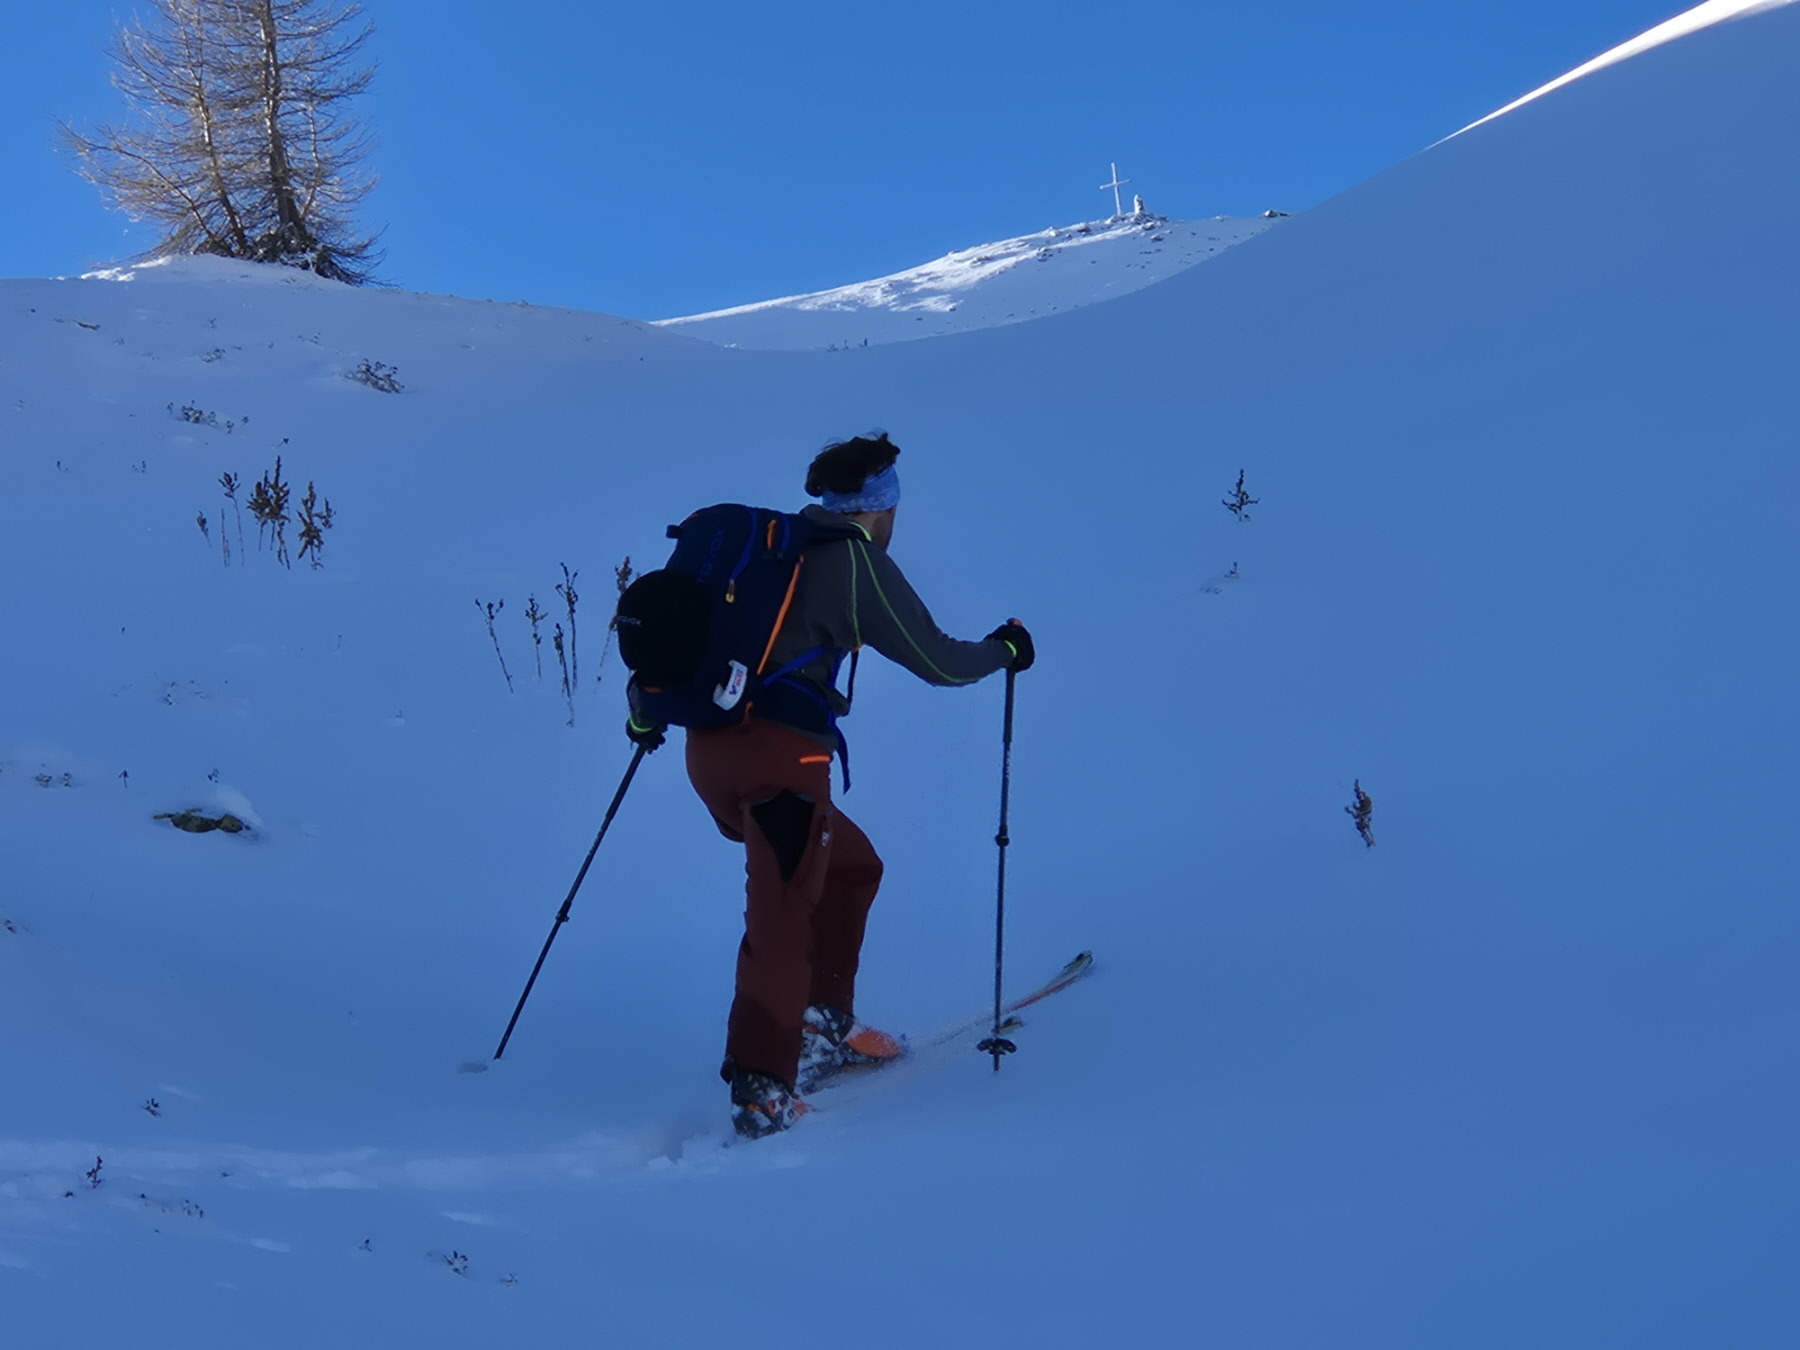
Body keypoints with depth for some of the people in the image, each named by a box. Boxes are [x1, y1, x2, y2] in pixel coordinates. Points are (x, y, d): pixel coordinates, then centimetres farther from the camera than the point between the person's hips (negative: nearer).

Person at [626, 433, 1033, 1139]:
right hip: (779, 756, -8)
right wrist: (1004, 650, 20)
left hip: (709, 750, 8)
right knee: (781, 917, -10)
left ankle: (824, 1026, 25)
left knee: (852, 867, 23)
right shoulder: (858, 562, -2)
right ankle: (761, 1088, -19)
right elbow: (939, 662, 0)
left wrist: (646, 711, 37)